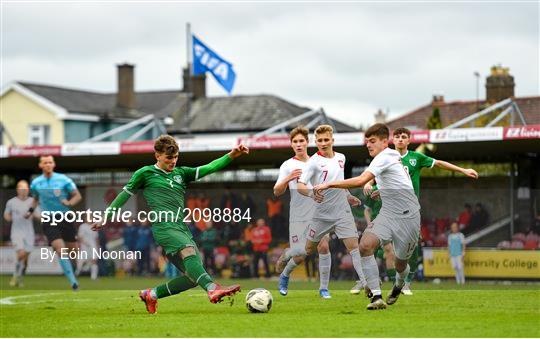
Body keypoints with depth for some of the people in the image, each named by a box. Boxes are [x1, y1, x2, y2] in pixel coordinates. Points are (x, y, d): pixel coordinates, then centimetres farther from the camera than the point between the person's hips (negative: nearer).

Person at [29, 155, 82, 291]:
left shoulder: (63, 180, -5)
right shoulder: (35, 183, 2)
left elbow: (78, 196, -1)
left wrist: (69, 203, -21)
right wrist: (31, 209, 5)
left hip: (65, 219, 1)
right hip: (49, 222, -1)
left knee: (74, 249, 5)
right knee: (60, 249, -18)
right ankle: (73, 281, -17)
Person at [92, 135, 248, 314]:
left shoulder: (181, 173, 22)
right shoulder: (145, 173, 11)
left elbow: (208, 168, 12)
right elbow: (125, 193, 17)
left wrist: (231, 155, 0)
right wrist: (106, 216, 17)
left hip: (183, 228, 7)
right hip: (164, 227, -7)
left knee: (193, 276, -5)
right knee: (188, 251, -34)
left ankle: (151, 295, 12)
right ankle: (212, 289, -58)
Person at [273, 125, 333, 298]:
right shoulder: (288, 165, -1)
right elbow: (277, 192, -9)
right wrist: (287, 179, -28)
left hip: (318, 214, 3)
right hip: (298, 217, -3)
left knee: (324, 246, -15)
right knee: (300, 255, -5)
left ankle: (324, 288, -5)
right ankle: (284, 275, 28)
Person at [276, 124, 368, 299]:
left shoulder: (341, 158, 7)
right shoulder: (314, 161, -10)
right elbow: (300, 185, -16)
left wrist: (348, 196, 20)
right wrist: (312, 193, -34)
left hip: (342, 211, 3)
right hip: (322, 213, -3)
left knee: (354, 246, -11)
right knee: (309, 250, 11)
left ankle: (366, 283, -12)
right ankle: (286, 255, 41)